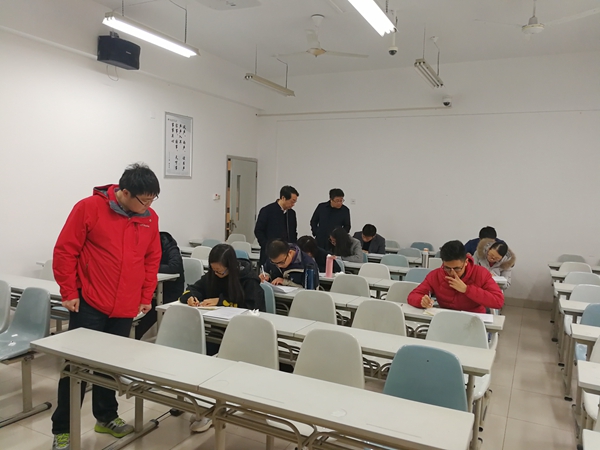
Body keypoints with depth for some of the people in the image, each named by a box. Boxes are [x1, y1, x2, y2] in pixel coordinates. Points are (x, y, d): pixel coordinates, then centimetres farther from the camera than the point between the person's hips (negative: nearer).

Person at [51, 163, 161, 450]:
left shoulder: (150, 218, 2)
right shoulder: (89, 208, -11)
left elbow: (152, 259, 11)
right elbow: (65, 251, -7)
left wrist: (146, 296, 9)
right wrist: (69, 293, -7)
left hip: (125, 309, 4)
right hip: (89, 305, -4)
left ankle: (106, 418, 33)